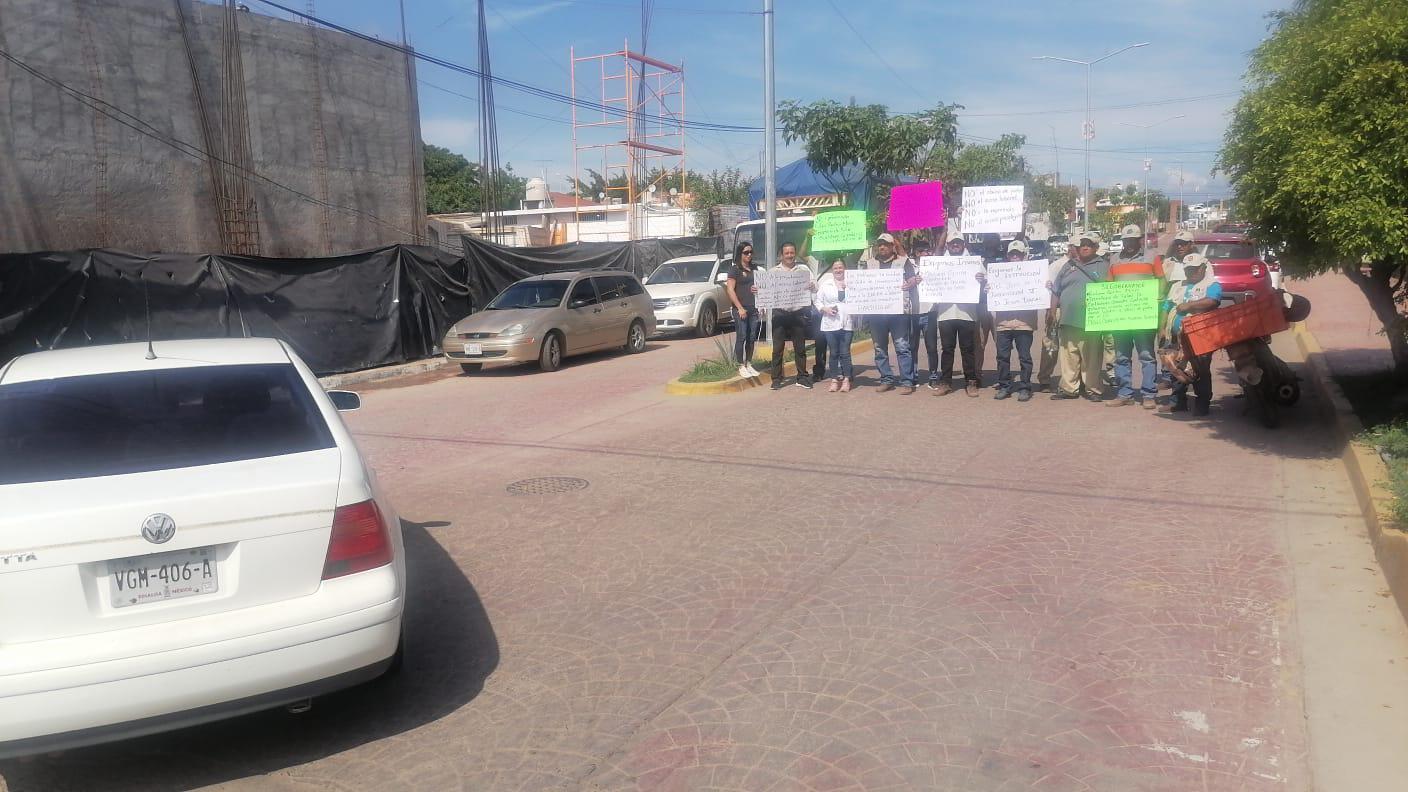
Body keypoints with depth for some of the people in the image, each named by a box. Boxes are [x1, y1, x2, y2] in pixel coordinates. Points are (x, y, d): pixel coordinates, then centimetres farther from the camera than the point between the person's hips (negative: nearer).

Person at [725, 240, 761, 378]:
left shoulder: (754, 269, 15)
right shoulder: (735, 270, -3)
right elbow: (730, 290, -9)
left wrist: (759, 289, 3)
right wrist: (740, 308, -14)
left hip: (754, 308, 6)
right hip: (740, 309, -6)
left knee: (751, 338, 8)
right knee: (741, 338, -4)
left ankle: (749, 364, 18)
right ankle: (741, 366, 2)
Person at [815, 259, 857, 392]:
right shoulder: (825, 285, 9)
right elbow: (818, 302, 7)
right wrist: (825, 309, -9)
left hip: (847, 324, -1)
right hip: (830, 324, 1)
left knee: (845, 352, -3)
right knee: (834, 353, 4)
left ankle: (846, 380, 5)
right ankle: (834, 381, 10)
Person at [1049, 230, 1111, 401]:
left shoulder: (1103, 266, 9)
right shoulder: (1068, 266, 18)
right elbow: (1056, 292, 19)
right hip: (1068, 321, 3)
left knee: (1091, 358, -2)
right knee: (1068, 357, 3)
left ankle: (1092, 389, 6)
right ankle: (1069, 388, 10)